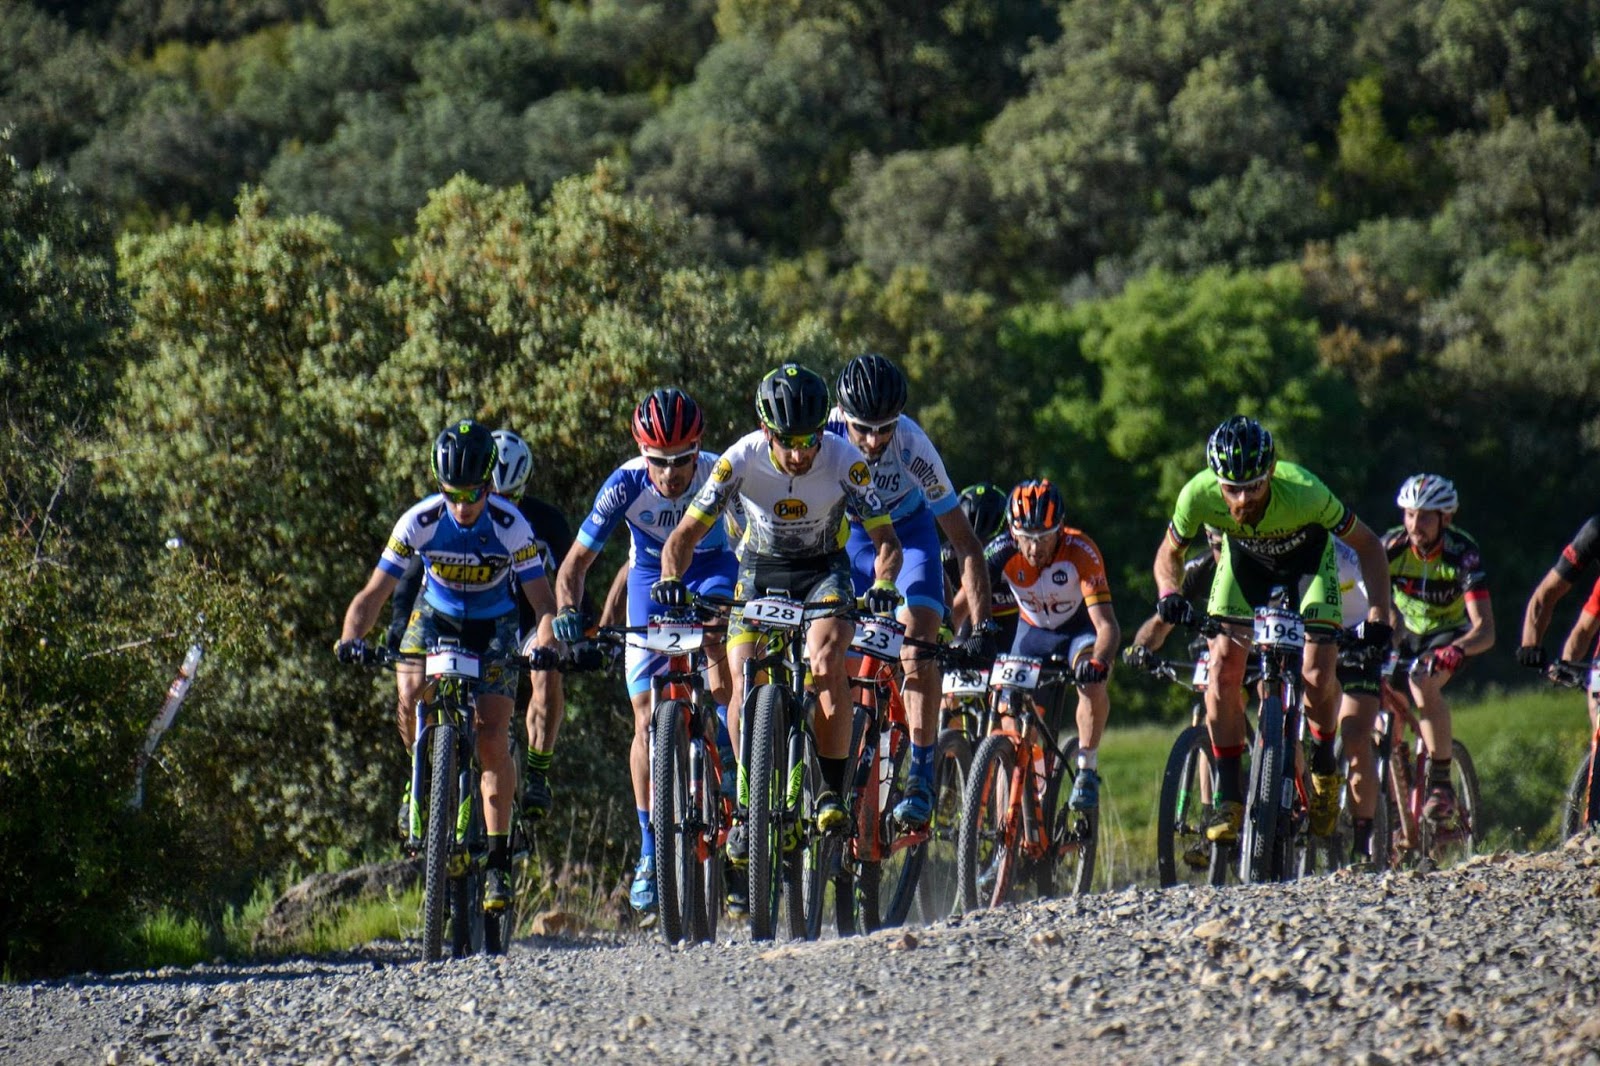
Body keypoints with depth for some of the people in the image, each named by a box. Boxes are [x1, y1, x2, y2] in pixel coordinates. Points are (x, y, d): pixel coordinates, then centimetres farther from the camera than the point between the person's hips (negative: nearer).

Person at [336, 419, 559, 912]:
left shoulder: (510, 525, -26)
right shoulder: (421, 521, -24)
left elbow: (542, 600, -25)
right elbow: (374, 592, -22)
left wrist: (544, 644, -46)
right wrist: (352, 636, -41)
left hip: (493, 628, -1)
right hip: (436, 618, 1)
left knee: (493, 739, -13)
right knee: (411, 698, -28)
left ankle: (498, 859, -3)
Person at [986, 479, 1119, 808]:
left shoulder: (1080, 551, -34)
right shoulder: (1003, 551, -28)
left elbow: (1106, 624, -39)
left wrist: (1099, 661, -58)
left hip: (1080, 629, -3)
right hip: (1033, 630, 3)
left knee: (1092, 685, -32)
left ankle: (1087, 770, -15)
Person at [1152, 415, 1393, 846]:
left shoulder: (1303, 492, -39)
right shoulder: (1198, 495, -33)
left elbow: (1368, 546, -25)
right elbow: (1169, 553, -13)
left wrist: (1378, 616, -36)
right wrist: (1169, 593, -34)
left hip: (1307, 559, -2)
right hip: (1244, 561, 2)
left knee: (1317, 674, -18)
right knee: (1224, 667, -16)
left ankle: (1324, 769, 10)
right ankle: (1227, 797, -7)